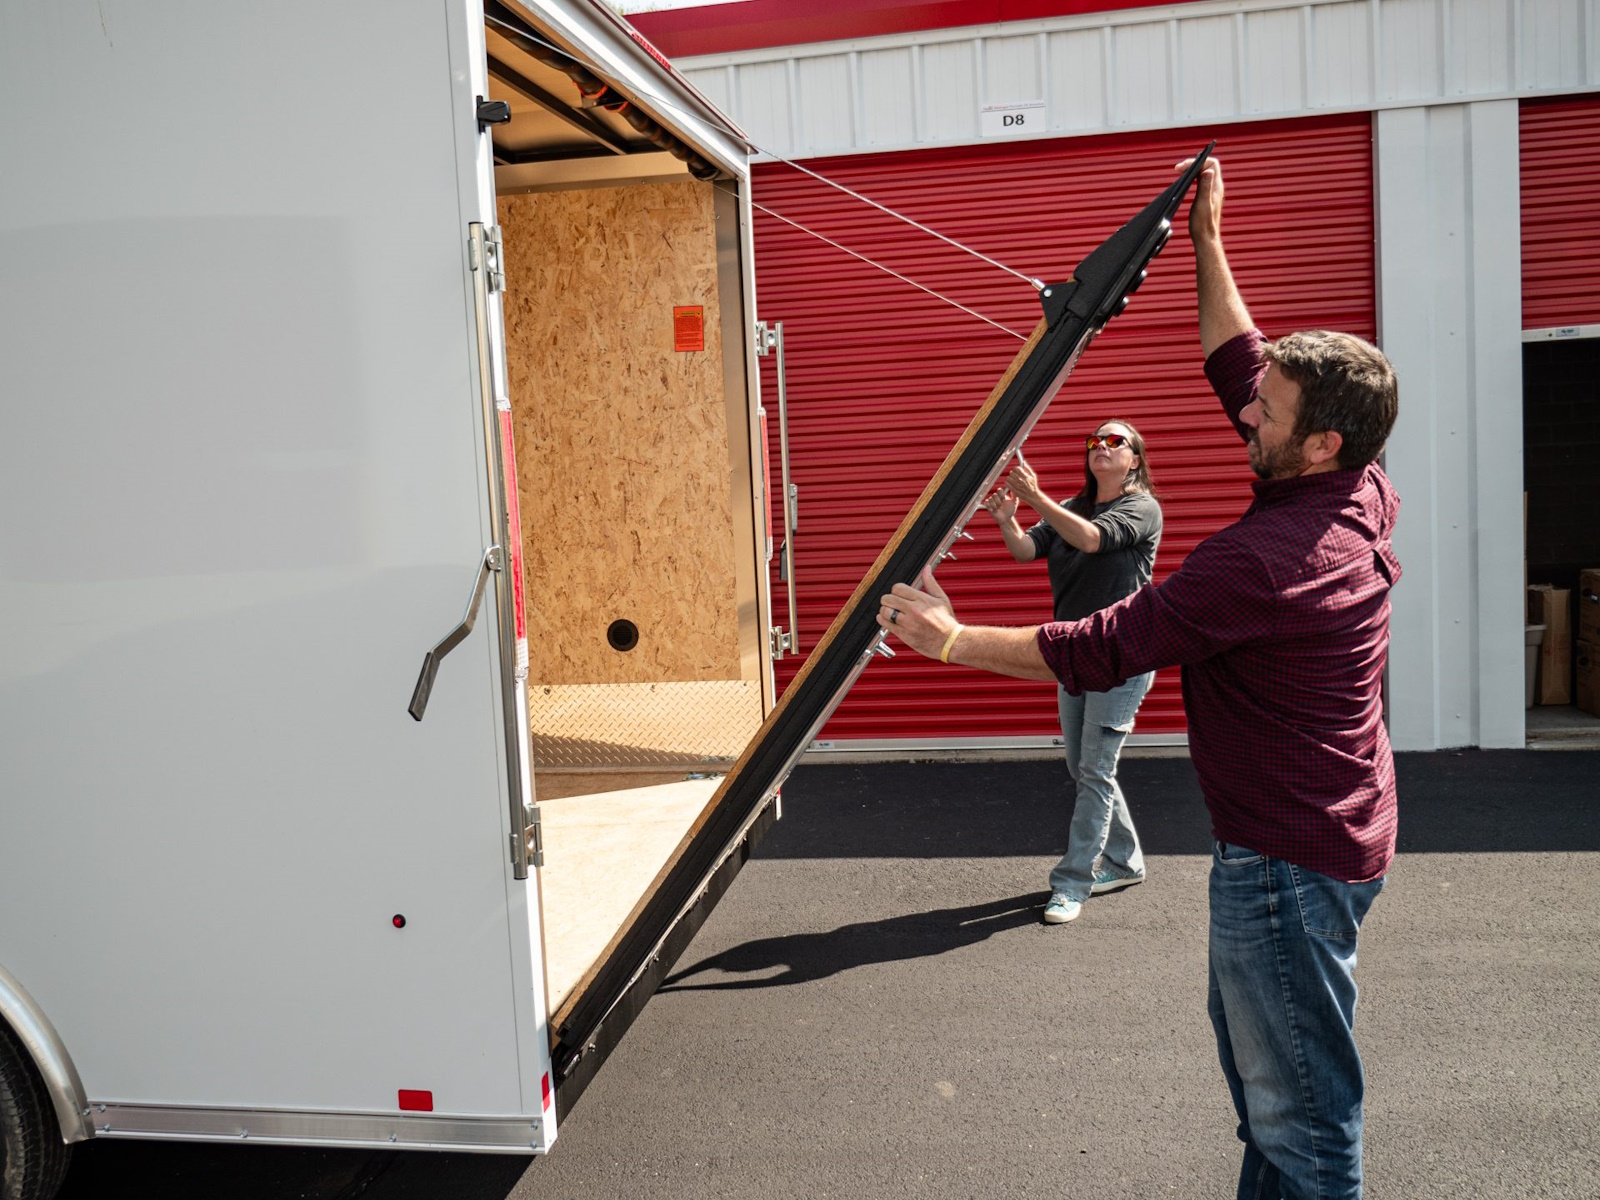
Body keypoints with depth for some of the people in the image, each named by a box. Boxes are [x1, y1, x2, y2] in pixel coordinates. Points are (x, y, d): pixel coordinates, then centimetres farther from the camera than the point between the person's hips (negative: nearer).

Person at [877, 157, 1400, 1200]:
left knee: (1301, 1110, 4)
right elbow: (1241, 365, 11)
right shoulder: (1363, 493, -1)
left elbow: (1100, 650, -25)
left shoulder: (1269, 559, -30)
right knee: (1253, 1044, 27)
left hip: (1291, 858, -11)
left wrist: (952, 639, -15)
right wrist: (1207, 243, 15)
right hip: (1331, 832, 11)